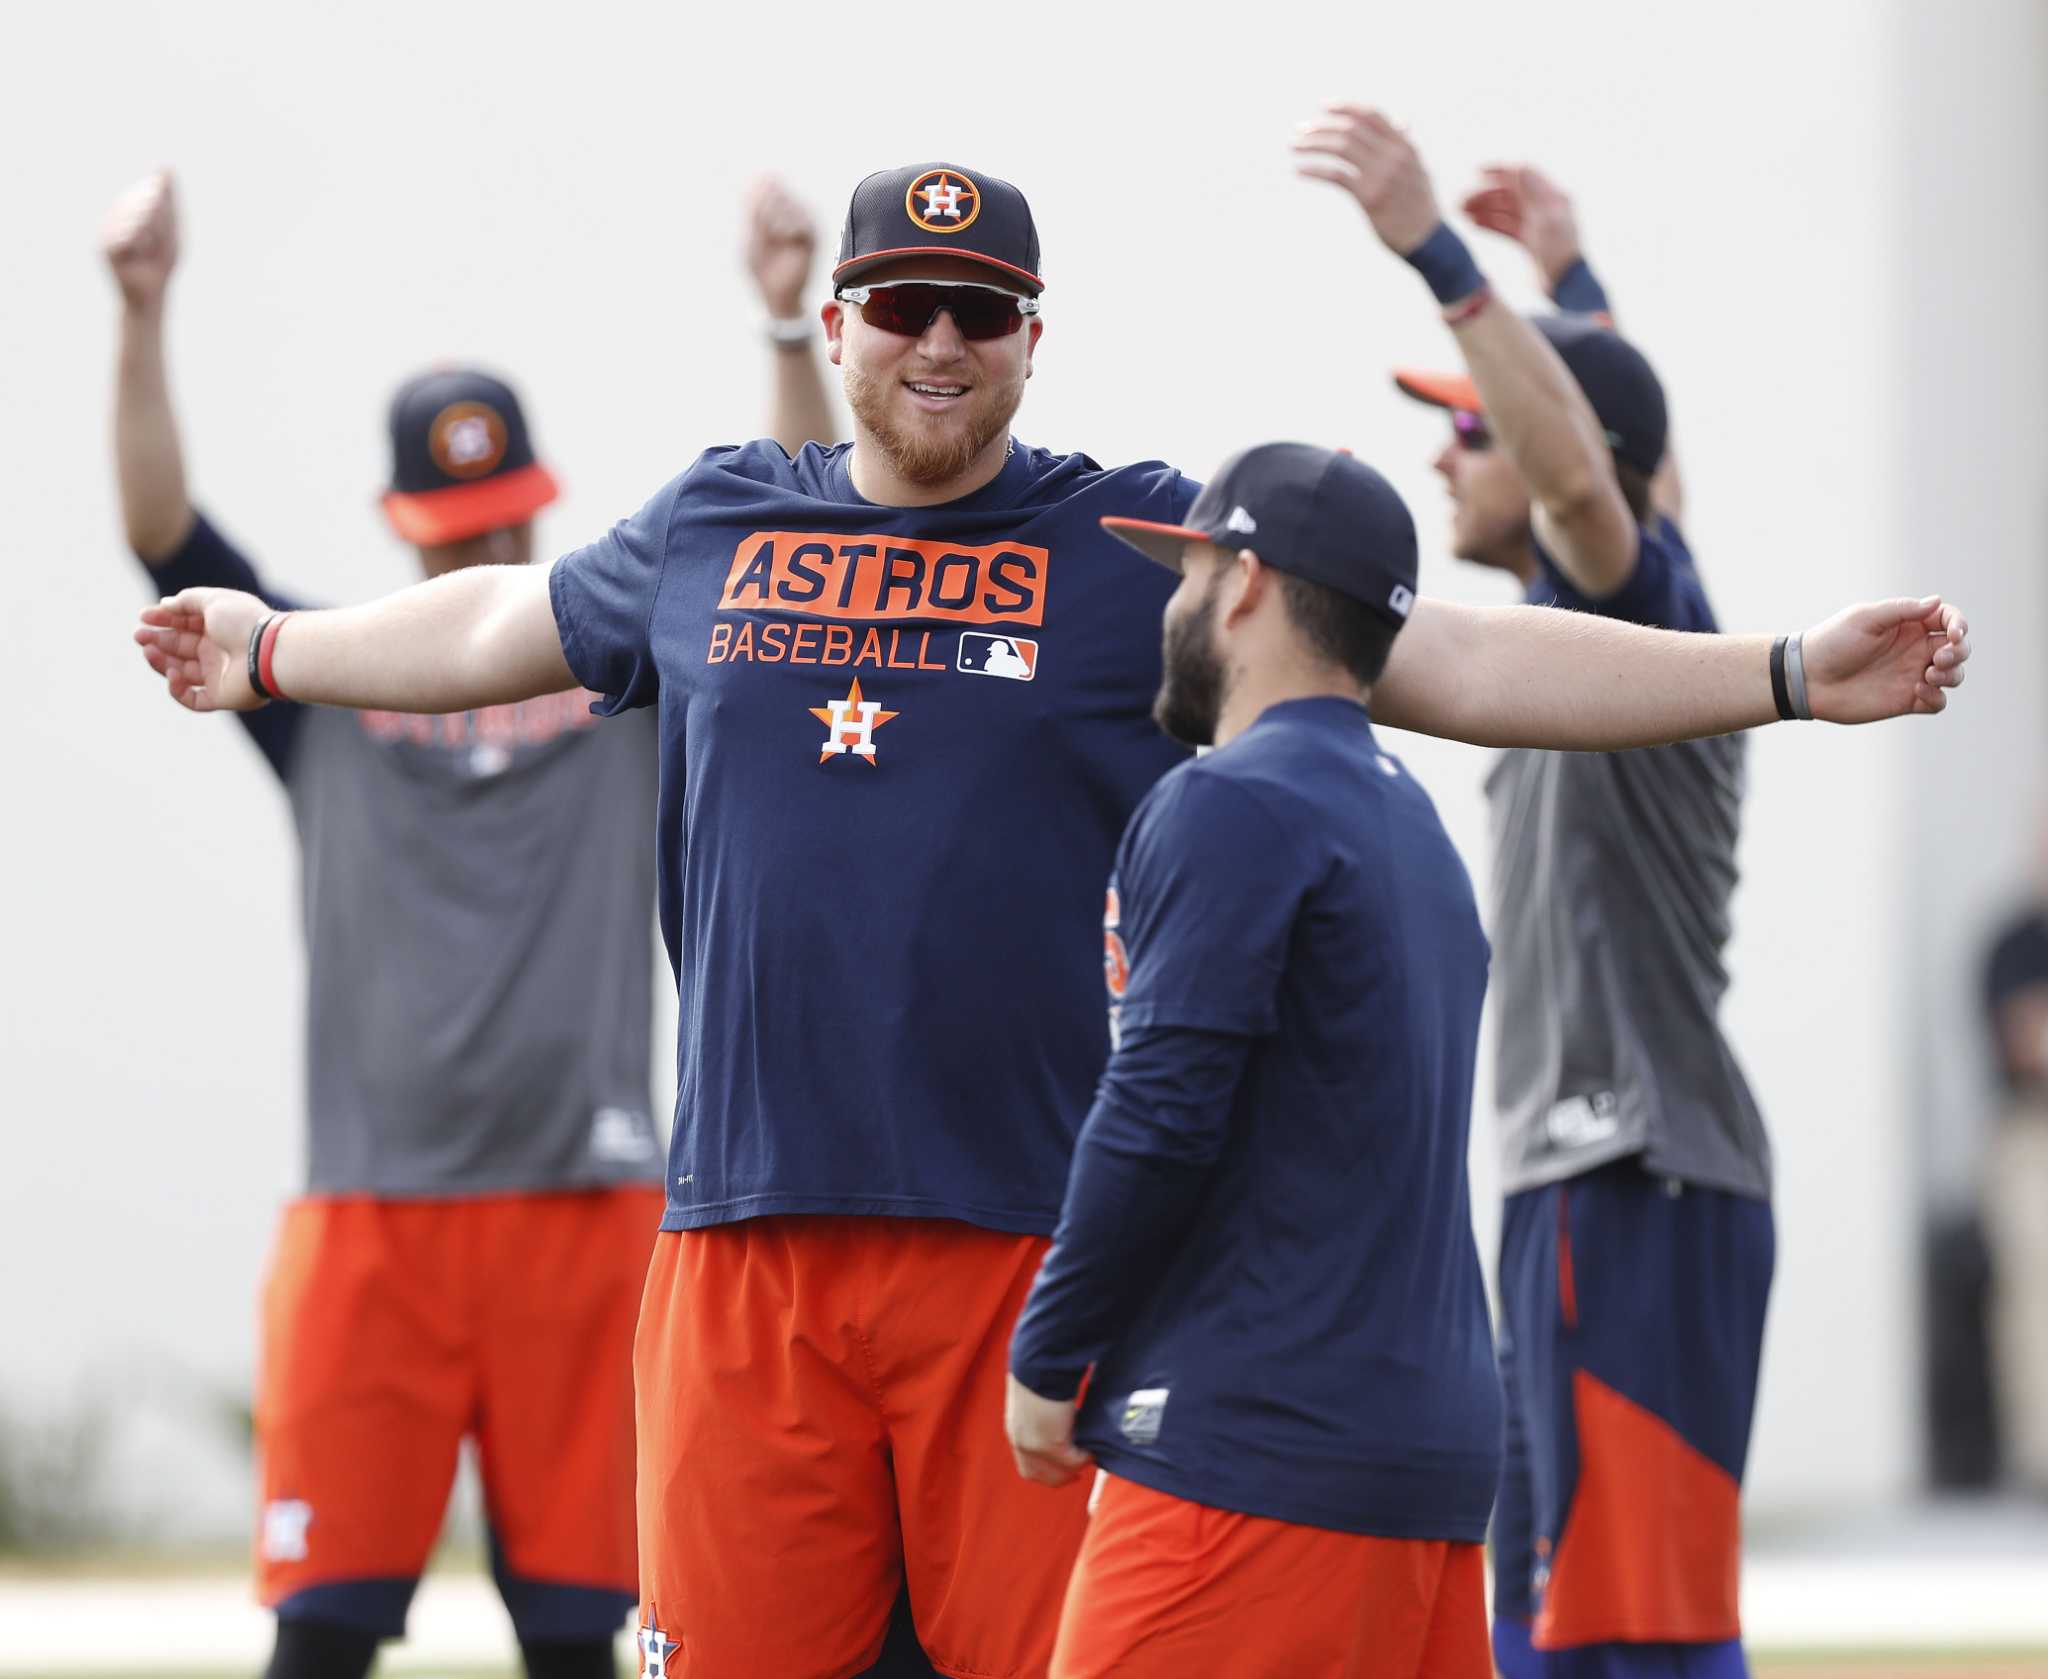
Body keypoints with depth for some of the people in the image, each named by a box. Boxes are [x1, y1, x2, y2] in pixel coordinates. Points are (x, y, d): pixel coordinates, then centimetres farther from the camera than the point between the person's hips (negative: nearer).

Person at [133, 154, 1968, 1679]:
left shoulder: (1141, 544, 6)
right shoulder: (709, 529, 14)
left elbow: (1442, 657, 2)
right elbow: (502, 629, 33)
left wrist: (1785, 673, -5)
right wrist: (271, 651, 47)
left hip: (1029, 1246, -2)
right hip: (746, 1243, 2)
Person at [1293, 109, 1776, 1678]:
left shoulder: (1640, 603, -10)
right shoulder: (1613, 613, 17)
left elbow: (1587, 474, -33)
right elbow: (1634, 454, 39)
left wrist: (1436, 251, -36)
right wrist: (1568, 275, 49)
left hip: (1638, 1187, -11)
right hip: (1582, 1184, 11)